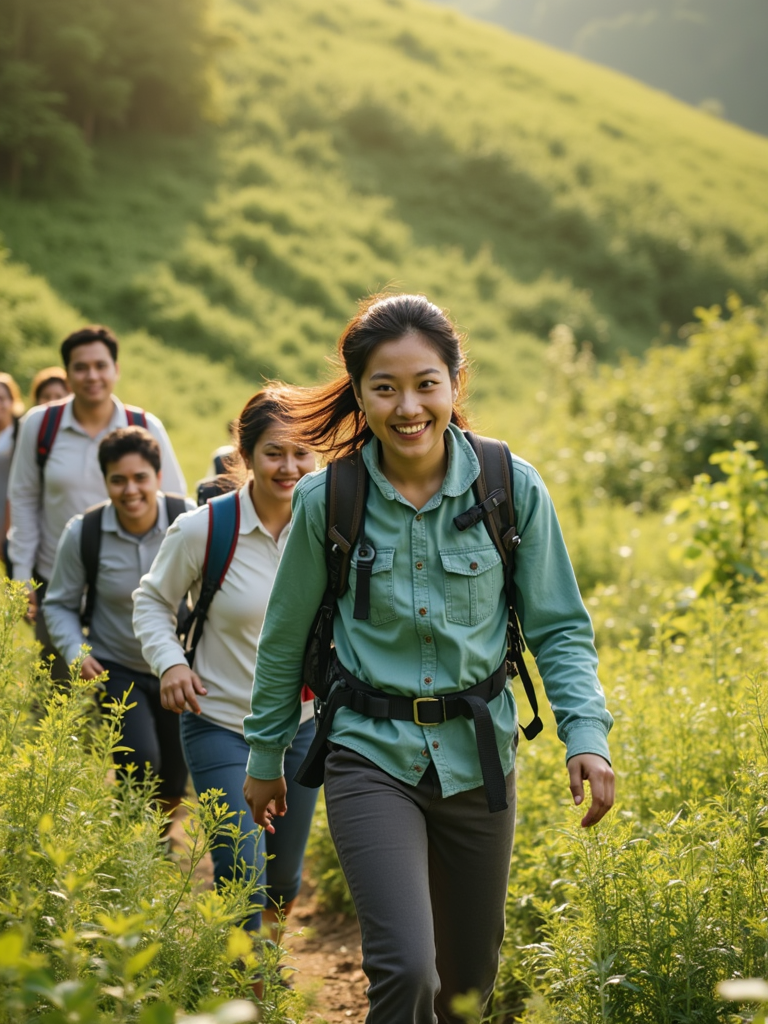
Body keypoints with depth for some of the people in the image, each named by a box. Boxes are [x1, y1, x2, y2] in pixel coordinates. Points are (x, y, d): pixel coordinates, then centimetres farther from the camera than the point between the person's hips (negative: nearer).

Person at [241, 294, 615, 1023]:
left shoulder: (513, 488, -8)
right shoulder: (325, 500, -8)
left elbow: (558, 627, 0)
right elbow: (286, 637, 5)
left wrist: (587, 734, -15)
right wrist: (264, 757, 13)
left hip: (477, 755, 2)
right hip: (372, 753, -2)